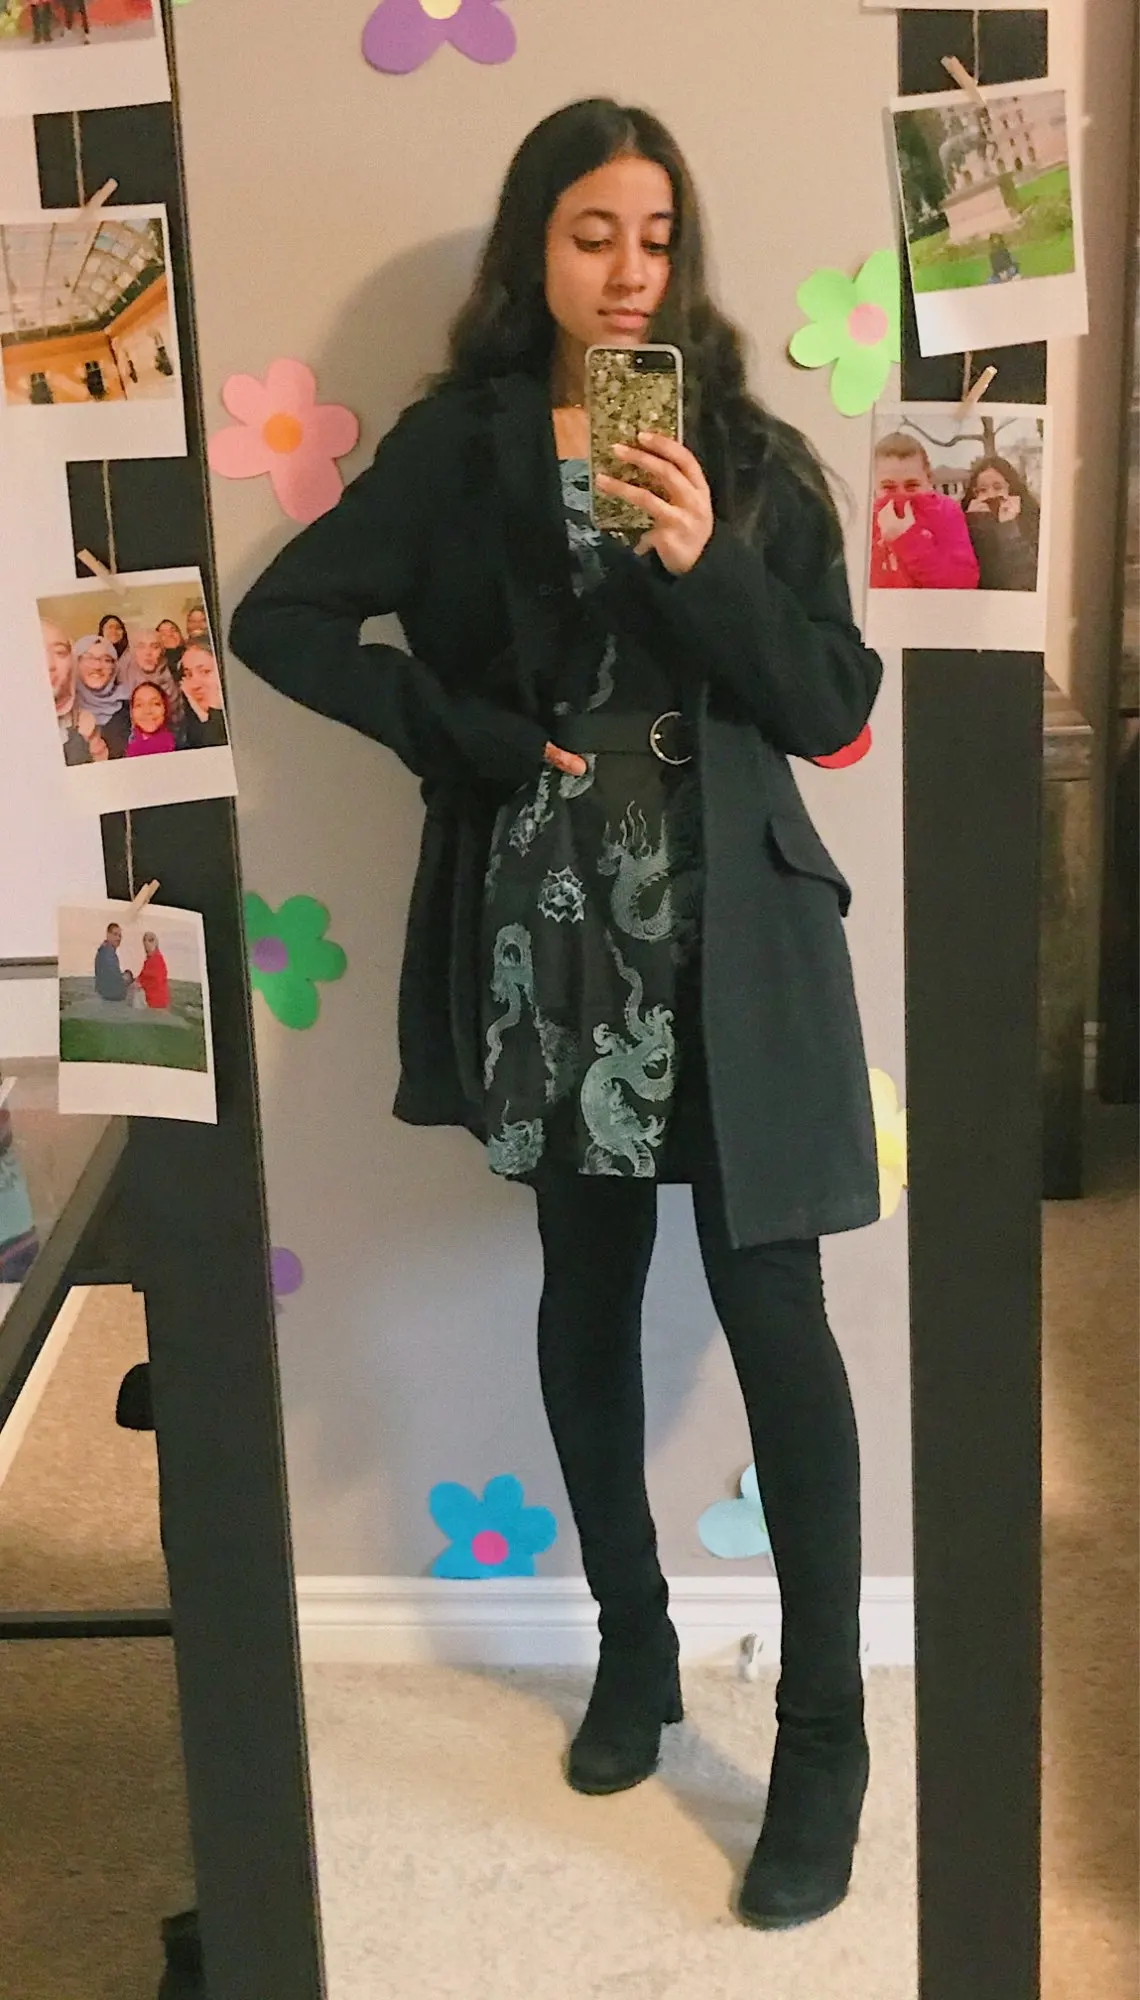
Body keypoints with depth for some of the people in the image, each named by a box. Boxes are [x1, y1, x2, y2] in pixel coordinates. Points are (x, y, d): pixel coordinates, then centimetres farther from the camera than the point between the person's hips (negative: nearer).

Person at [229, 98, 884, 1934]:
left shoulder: (749, 454, 3)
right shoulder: (458, 447, 3)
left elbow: (836, 706, -2)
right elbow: (280, 621, -1)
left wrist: (706, 562, -17)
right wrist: (476, 739, -8)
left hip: (729, 932, -1)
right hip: (550, 932, 1)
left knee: (771, 1313, -3)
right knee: (587, 1300, 13)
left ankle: (826, 1730, 8)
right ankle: (635, 1646, 32)